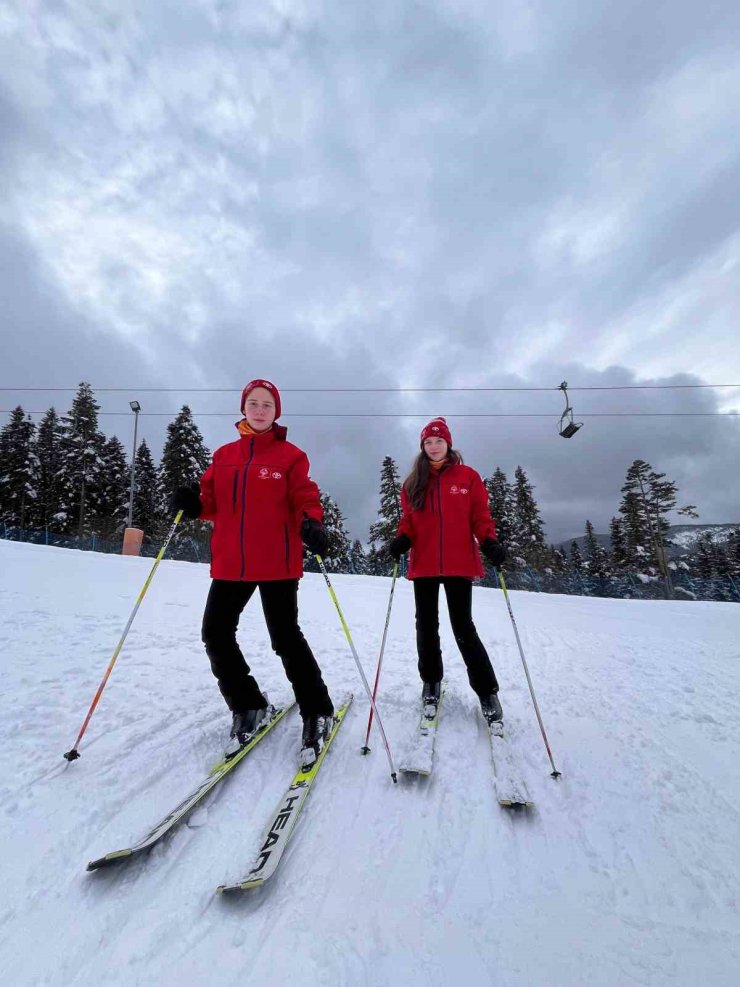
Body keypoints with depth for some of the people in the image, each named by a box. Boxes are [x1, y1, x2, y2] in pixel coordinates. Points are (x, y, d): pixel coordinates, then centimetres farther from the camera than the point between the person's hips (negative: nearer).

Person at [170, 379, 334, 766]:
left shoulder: (290, 455, 0)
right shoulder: (224, 455, 13)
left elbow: (305, 500, -6)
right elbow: (213, 504, 14)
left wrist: (311, 524, -27)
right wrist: (192, 503, -8)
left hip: (277, 563, -5)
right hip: (229, 563, 5)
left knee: (286, 638, -1)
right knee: (215, 635, 8)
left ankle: (317, 714, 20)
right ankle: (247, 707, 30)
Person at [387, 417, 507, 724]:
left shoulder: (468, 477, 3)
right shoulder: (412, 483, 9)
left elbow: (480, 516, 2)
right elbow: (408, 521, 11)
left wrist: (489, 542, -14)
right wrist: (401, 540, -8)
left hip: (459, 564, -3)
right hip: (424, 566, 3)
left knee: (463, 628, 2)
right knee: (426, 626, 13)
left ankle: (487, 691, 18)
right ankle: (431, 683, 32)